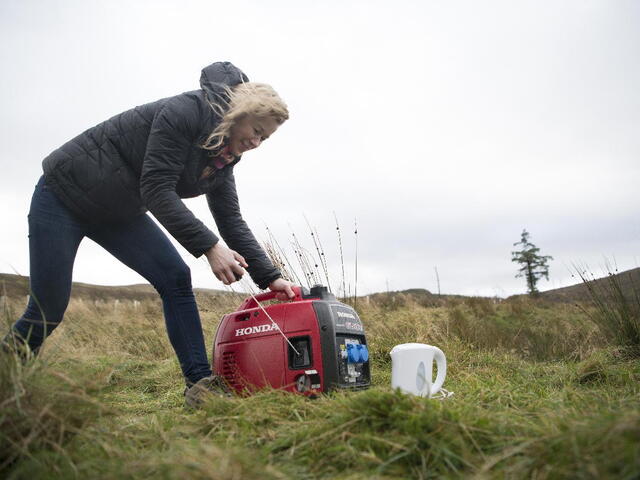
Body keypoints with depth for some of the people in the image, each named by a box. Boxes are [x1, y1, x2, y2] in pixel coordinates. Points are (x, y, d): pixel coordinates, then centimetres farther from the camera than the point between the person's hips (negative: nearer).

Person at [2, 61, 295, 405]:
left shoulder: (223, 159, -1)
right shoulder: (185, 112, -25)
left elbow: (231, 222, -3)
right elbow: (157, 190, -30)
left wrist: (269, 277, -13)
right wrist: (208, 247, -36)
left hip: (120, 215, 7)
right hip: (65, 193, -7)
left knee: (175, 278, -12)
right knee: (48, 307, -3)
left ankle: (200, 382, -11)